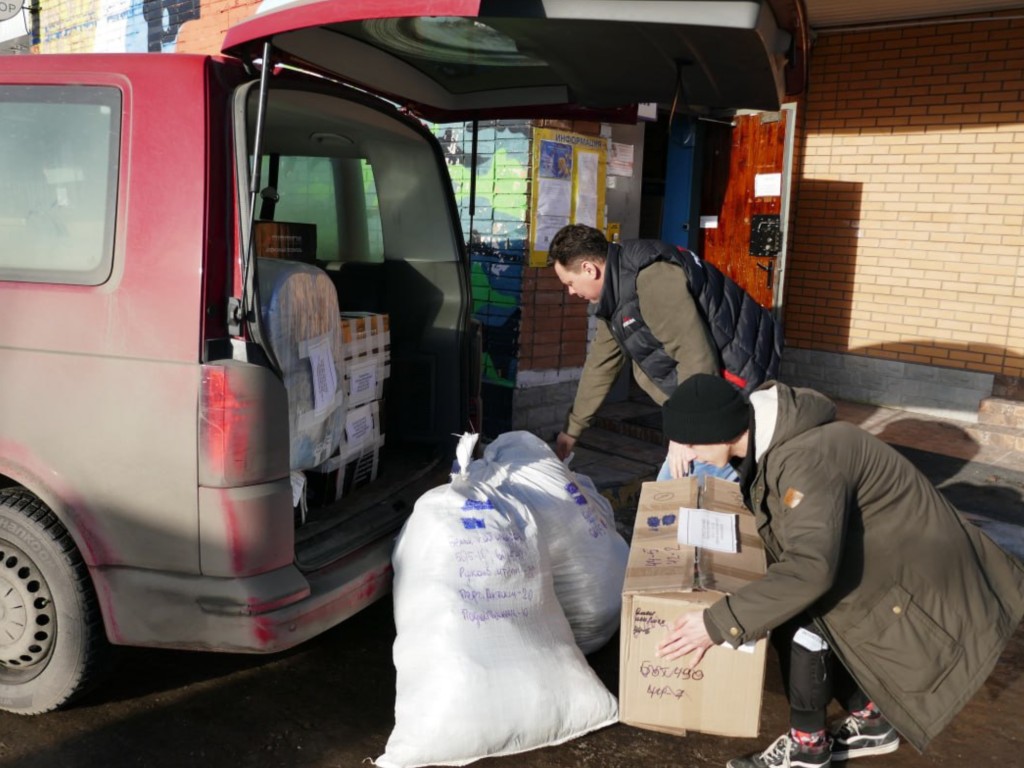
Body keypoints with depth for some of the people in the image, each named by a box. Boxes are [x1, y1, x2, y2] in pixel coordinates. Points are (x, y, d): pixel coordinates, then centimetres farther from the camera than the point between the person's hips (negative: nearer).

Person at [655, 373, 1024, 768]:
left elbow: (810, 567, -41)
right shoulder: (768, 439, -3)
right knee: (788, 606, 5)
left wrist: (717, 623, -39)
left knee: (803, 617, -17)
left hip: (915, 567, -9)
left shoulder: (805, 458, -33)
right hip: (886, 551, 9)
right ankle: (870, 721, 20)